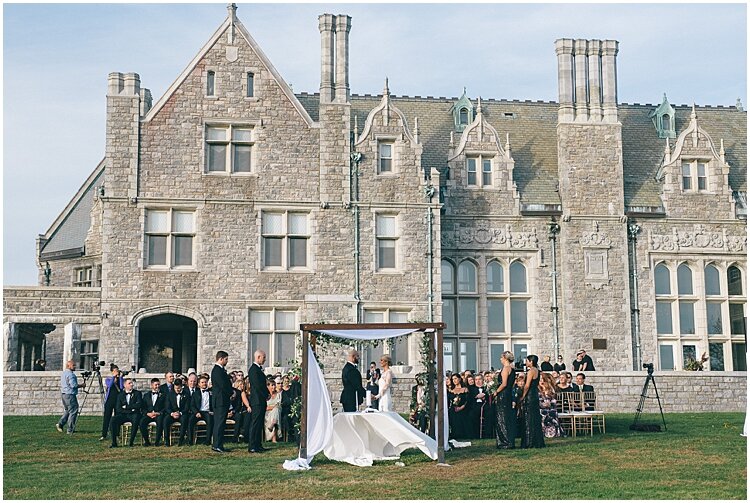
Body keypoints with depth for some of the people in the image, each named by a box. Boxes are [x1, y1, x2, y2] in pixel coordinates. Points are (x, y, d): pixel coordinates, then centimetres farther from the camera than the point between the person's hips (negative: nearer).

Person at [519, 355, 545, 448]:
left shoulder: (531, 371, -14)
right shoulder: (537, 371, 13)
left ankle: (529, 443, -4)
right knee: (536, 419, 11)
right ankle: (538, 442, 14)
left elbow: (527, 386, -19)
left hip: (529, 395, -9)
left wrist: (522, 396, -11)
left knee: (529, 419, -5)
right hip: (535, 395, 9)